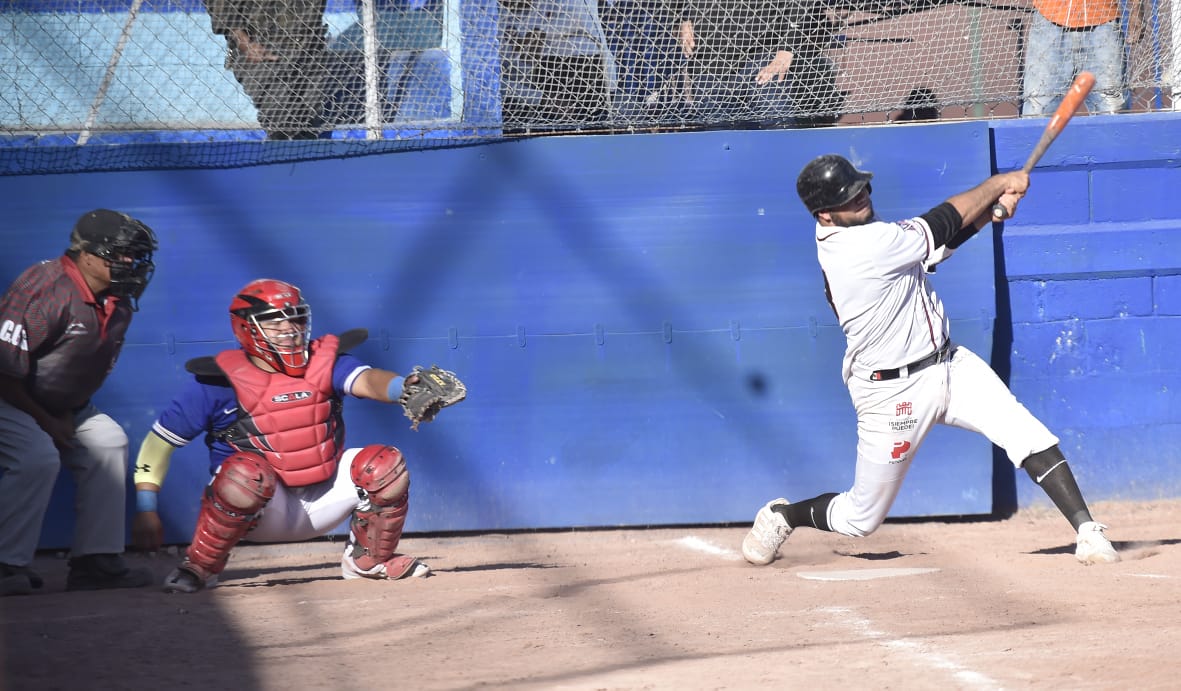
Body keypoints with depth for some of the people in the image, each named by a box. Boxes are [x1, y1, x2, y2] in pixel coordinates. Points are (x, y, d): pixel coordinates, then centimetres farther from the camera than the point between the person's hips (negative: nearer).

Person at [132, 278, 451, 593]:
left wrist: (406, 388, -44)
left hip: (318, 506, 4)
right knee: (247, 471, -36)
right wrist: (146, 510, -9)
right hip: (260, 513, -4)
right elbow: (159, 441, -3)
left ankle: (369, 558, 10)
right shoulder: (220, 381, -8)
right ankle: (200, 566, -14)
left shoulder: (324, 362, 0)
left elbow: (366, 380, -21)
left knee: (384, 464, -14)